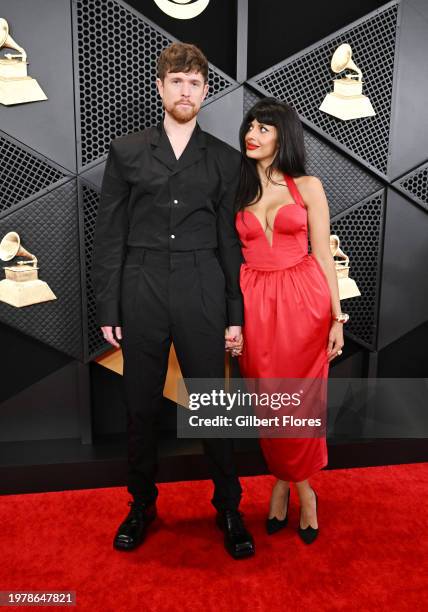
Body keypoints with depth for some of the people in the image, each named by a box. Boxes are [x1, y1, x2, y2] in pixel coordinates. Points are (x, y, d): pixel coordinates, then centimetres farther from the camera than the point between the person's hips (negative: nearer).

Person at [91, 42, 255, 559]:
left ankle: (228, 508, 26)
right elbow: (108, 236, 4)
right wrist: (107, 309, 0)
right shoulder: (126, 151, 7)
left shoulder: (224, 159, 8)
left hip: (202, 294, 0)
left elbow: (230, 240, 7)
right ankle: (142, 505, 32)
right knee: (140, 406, 10)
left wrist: (235, 315, 3)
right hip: (142, 291, 1)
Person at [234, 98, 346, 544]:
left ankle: (288, 482, 32)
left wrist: (336, 318, -3)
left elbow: (323, 254, 2)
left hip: (304, 302, -1)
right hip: (255, 305, 2)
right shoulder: (235, 191, 7)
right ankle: (299, 486, 33)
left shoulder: (308, 187, 3)